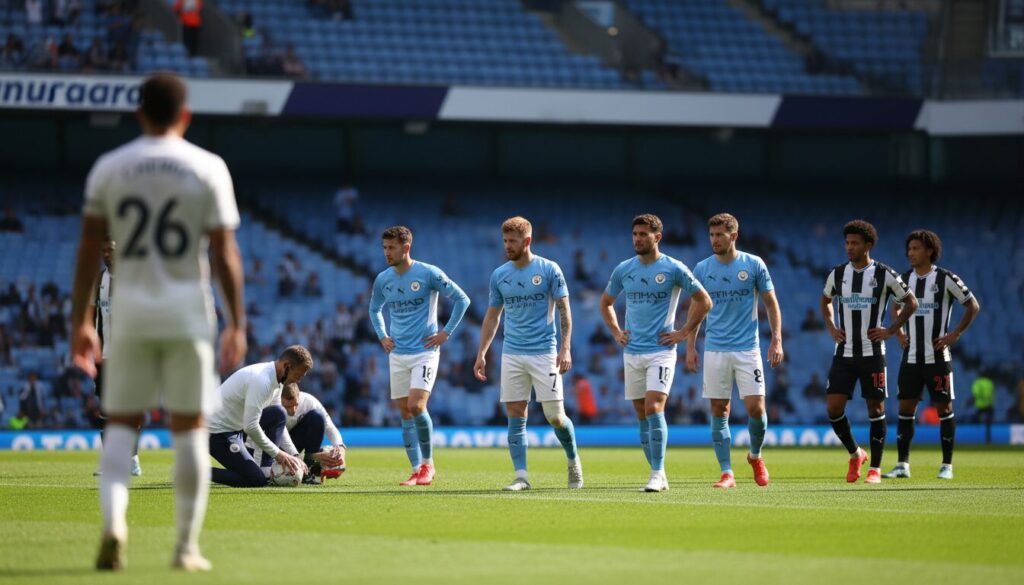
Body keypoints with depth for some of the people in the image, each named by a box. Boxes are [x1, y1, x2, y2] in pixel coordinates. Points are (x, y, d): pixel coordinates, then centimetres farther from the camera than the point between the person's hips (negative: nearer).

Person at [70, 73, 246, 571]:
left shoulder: (108, 168, 3)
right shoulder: (208, 169, -2)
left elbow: (89, 249, 3)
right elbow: (225, 254, -5)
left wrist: (80, 321, 8)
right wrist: (236, 324, 0)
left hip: (130, 308, 1)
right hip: (188, 310, -1)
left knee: (121, 423, 7)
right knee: (189, 427, 6)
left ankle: (113, 519, -18)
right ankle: (186, 546, 7)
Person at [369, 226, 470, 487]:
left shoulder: (428, 274, -9)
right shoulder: (382, 280, 5)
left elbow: (462, 299, -3)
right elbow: (375, 310, 25)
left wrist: (446, 333, -7)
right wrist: (382, 336, 10)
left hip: (425, 351, -5)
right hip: (397, 355, 5)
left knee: (416, 406, -18)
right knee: (405, 413, 4)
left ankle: (428, 463, -1)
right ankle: (417, 470, 10)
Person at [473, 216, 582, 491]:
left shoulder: (549, 270, -3)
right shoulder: (499, 275, 8)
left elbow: (564, 310, -3)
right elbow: (492, 316, 15)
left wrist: (566, 348, -13)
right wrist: (481, 354, 9)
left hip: (544, 354, -4)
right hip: (512, 355, 4)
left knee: (555, 416, -4)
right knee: (515, 416, -1)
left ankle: (573, 461, 21)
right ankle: (521, 476, 1)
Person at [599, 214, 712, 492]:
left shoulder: (674, 269, -5)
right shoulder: (623, 270, 7)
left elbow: (704, 301, 3)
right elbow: (606, 302, 24)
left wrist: (683, 333, -2)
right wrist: (616, 332, 11)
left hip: (661, 351, -5)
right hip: (632, 352, 5)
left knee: (654, 409, -18)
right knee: (642, 416, 6)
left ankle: (657, 474, -16)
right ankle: (658, 475, 14)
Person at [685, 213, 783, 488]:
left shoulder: (753, 264, -1)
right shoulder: (702, 268, 5)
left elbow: (771, 303, 5)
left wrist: (777, 340, -3)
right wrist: (690, 347, 7)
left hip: (747, 348, -2)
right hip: (715, 350, 2)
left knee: (756, 408, -8)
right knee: (719, 412, 0)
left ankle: (755, 456, 19)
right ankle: (727, 473, 5)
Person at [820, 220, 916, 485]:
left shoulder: (884, 275, -4)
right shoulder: (838, 274, 6)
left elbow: (911, 303, 4)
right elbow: (825, 301, 25)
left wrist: (890, 330, -3)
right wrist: (831, 327, 10)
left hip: (872, 352, -3)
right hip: (844, 352, 3)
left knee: (875, 408, 0)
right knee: (833, 407, -5)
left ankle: (875, 468, 8)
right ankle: (855, 454, 17)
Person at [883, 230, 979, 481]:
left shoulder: (945, 279, -7)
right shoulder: (906, 279, 7)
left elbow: (973, 306, -1)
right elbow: (897, 306, 26)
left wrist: (955, 335, -8)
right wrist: (899, 332, 11)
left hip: (937, 356, -4)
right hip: (911, 357, 4)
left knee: (943, 408, 0)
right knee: (905, 408, 1)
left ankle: (947, 465, 6)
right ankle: (903, 465, 4)